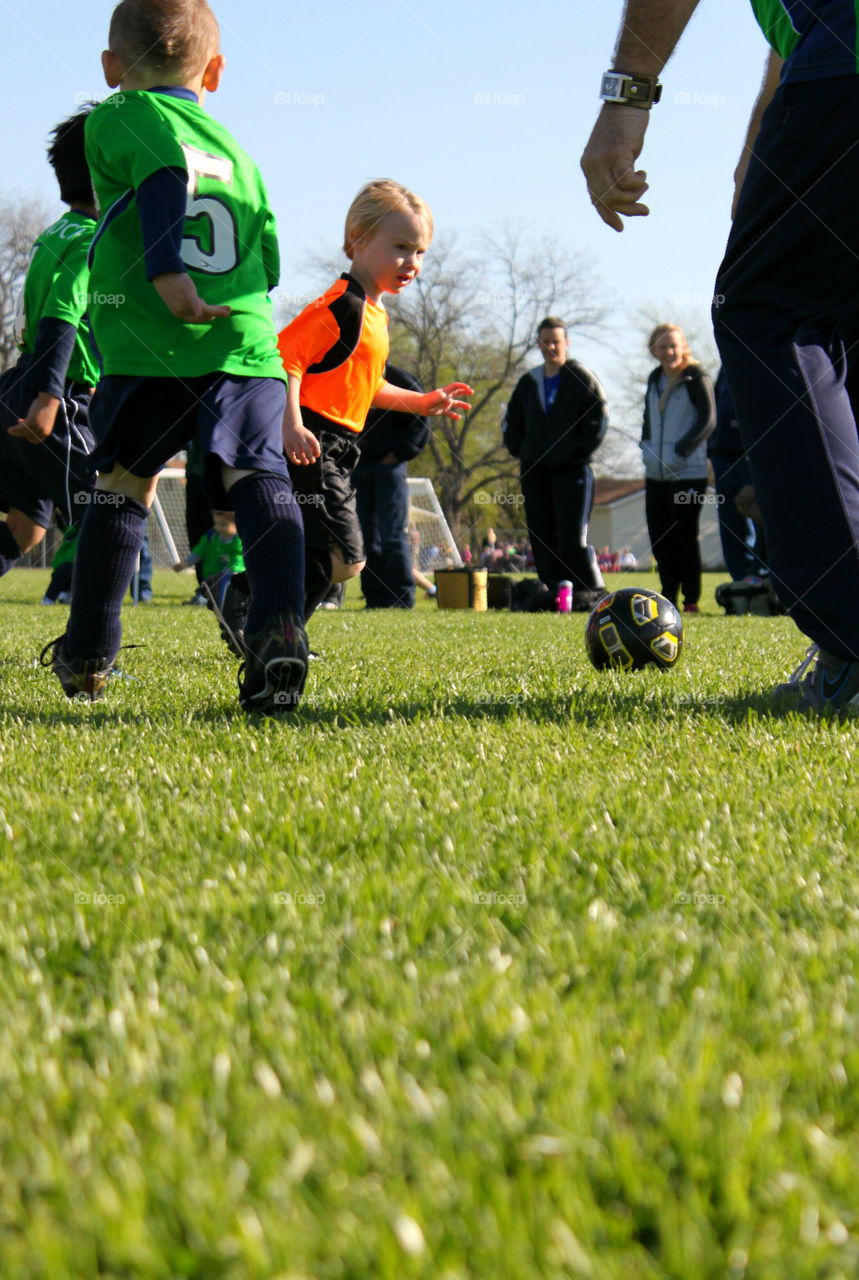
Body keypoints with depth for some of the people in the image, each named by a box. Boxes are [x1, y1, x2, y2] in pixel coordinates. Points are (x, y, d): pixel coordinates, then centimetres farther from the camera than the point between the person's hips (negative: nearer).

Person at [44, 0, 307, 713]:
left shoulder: (117, 119, 8)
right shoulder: (235, 148, 25)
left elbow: (165, 176, -13)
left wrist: (167, 275, -21)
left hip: (152, 351, -3)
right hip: (247, 341, 3)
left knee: (124, 487, 10)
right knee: (258, 478, -6)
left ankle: (86, 659, 21)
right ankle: (280, 628, -31)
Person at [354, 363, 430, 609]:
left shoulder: (398, 379, -1)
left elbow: (419, 420, -3)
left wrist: (398, 453, -9)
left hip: (389, 466, -5)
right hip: (357, 467, 5)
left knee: (391, 535, -9)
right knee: (365, 536, 4)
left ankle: (402, 599, -5)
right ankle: (376, 599, 8)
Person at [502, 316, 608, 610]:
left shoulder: (581, 378, 1)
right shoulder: (528, 383, 16)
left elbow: (598, 420, -3)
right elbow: (511, 423, 24)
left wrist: (578, 451, -10)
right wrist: (521, 451, 8)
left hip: (572, 469, -6)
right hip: (534, 470, 6)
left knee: (573, 536, -12)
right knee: (541, 536, 3)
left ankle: (592, 593, -7)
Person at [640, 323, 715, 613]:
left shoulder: (696, 377, -7)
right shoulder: (655, 379, 13)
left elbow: (708, 420, -11)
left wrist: (680, 452, -15)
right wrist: (647, 447, 6)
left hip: (688, 472, -7)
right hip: (656, 471, 7)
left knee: (684, 535, -6)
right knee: (658, 534, 7)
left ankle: (691, 599, 1)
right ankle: (668, 596, 17)